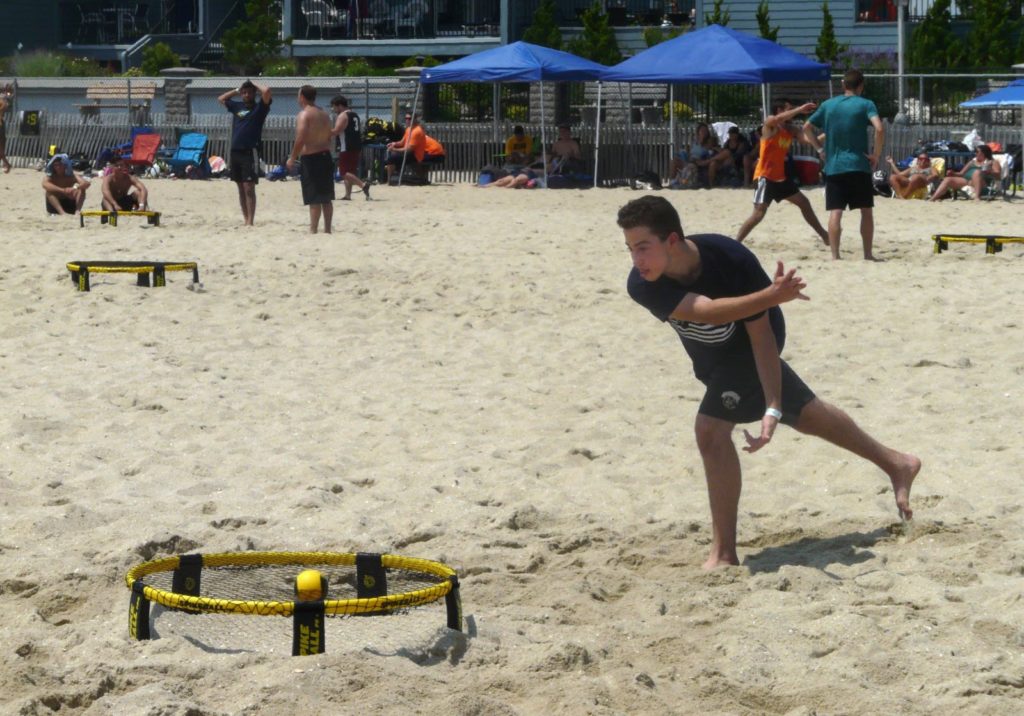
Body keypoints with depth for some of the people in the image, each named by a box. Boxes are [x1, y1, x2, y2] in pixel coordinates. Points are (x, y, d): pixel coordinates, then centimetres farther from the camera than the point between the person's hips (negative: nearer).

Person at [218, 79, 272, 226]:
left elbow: (267, 91, -17)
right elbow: (221, 99, 31)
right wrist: (236, 90, 21)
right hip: (235, 151, 6)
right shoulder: (237, 106, 16)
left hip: (250, 152, -6)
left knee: (249, 188, -11)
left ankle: (250, 222, -14)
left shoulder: (259, 107, 1)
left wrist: (255, 85, 2)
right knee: (241, 188, 9)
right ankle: (245, 220, 13)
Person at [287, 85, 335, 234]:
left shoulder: (304, 114, -12)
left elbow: (301, 139, -20)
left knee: (314, 199, -7)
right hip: (326, 155, 8)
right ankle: (327, 229, 14)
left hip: (311, 158, -8)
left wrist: (292, 158, -12)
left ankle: (313, 230, -7)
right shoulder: (324, 114, 13)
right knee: (326, 198, 11)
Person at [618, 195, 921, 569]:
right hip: (711, 355, 5)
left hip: (744, 345, -5)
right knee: (804, 412, 20)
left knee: (711, 430, -23)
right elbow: (709, 311, -44)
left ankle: (724, 553, -12)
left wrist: (772, 409, -34)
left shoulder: (731, 258, -37)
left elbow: (761, 334, -29)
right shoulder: (642, 285, -31)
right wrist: (772, 295, -59)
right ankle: (896, 463, 42)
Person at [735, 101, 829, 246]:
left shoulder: (790, 130, 9)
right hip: (765, 176, -8)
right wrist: (800, 109, -38)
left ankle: (823, 235, 29)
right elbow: (779, 118, -34)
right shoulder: (770, 123, -11)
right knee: (759, 212, -16)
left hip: (781, 177, 8)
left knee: (804, 203, 15)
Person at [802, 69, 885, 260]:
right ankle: (868, 254, 12)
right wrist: (876, 155, -7)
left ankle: (835, 256, -7)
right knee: (866, 211, 9)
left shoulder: (828, 105, 9)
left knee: (835, 212, -1)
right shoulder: (865, 105, -2)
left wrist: (820, 149, 16)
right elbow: (879, 129, -17)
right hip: (859, 166, -2)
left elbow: (807, 128, 13)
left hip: (833, 166, 2)